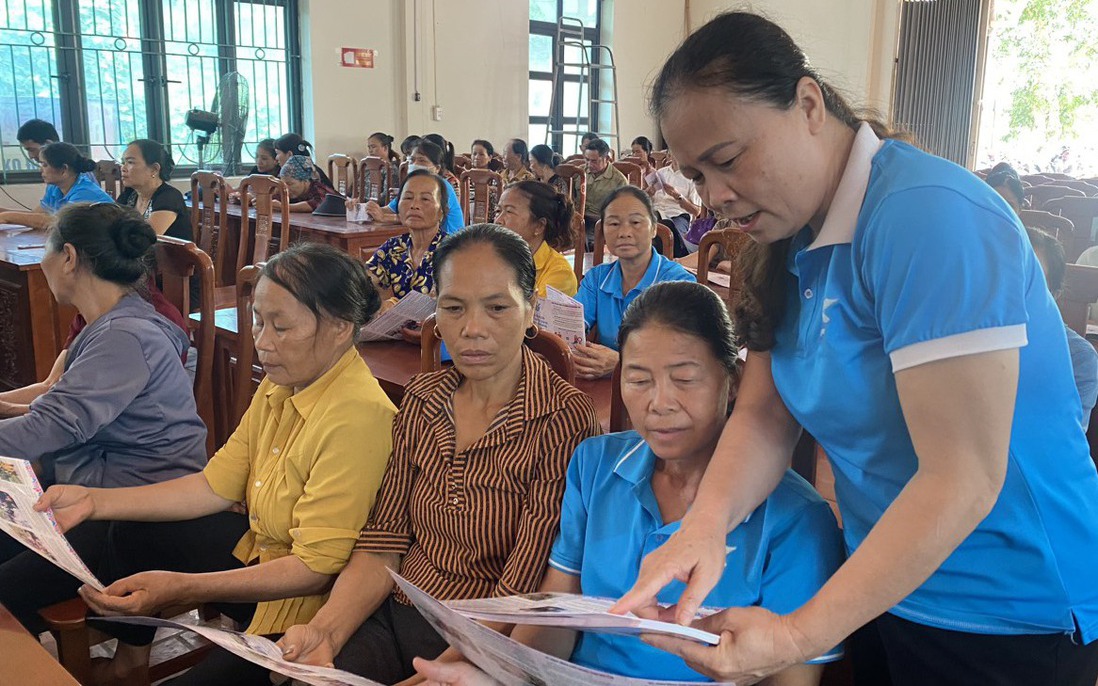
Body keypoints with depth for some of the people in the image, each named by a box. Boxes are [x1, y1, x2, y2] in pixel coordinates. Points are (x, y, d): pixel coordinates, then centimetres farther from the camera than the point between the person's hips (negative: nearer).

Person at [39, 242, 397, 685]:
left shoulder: (357, 416, -31)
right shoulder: (279, 385, -2)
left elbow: (315, 568, -28)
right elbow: (216, 486, 4)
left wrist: (180, 588, -33)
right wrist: (94, 501, -1)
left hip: (307, 601, -9)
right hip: (259, 548, 9)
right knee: (134, 533, 18)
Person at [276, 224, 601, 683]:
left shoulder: (565, 422, -15)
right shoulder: (422, 400, 3)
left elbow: (520, 592, -18)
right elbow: (384, 543, 1)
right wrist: (324, 630, -15)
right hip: (394, 612, 5)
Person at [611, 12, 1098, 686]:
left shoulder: (927, 215, -26)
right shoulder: (792, 241, 1)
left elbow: (963, 480, -28)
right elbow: (764, 413, -5)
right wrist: (706, 522, -24)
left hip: (1013, 614, -7)